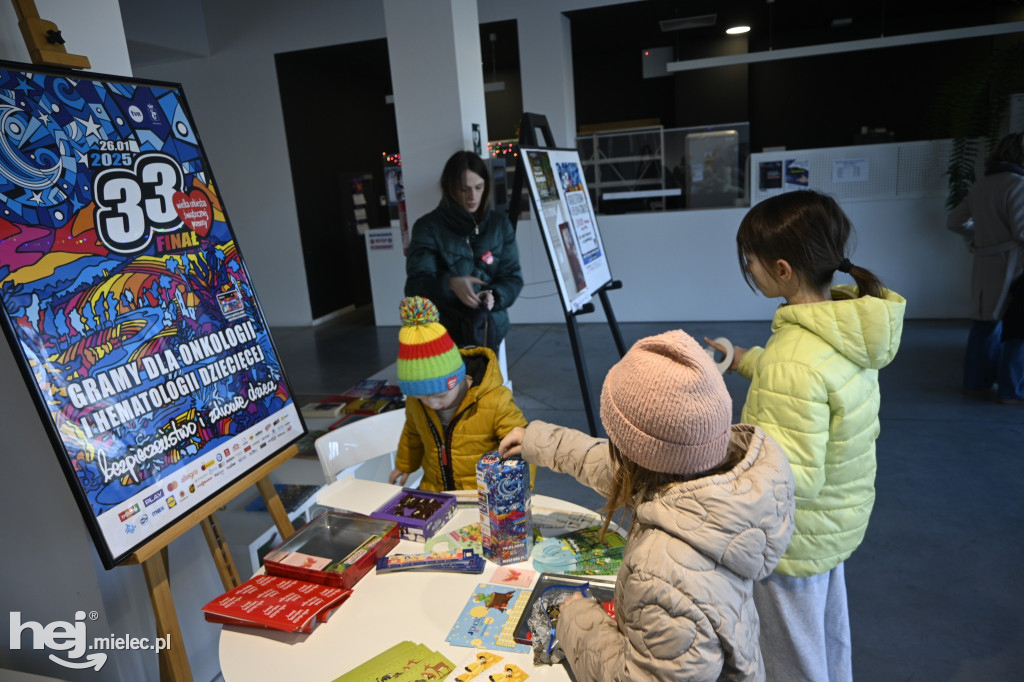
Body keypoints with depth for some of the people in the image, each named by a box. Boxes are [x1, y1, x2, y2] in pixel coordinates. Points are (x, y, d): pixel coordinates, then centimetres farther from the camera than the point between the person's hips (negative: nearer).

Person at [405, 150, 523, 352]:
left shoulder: (500, 224, 8)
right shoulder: (427, 228, -2)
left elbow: (513, 277, 6)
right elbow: (415, 285, -9)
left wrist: (493, 295, -16)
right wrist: (450, 283, -29)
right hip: (444, 333, -2)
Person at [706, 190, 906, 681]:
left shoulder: (795, 359, -36)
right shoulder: (851, 327, -9)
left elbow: (793, 478, -32)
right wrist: (749, 362, 8)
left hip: (797, 539, -8)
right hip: (842, 522, 8)